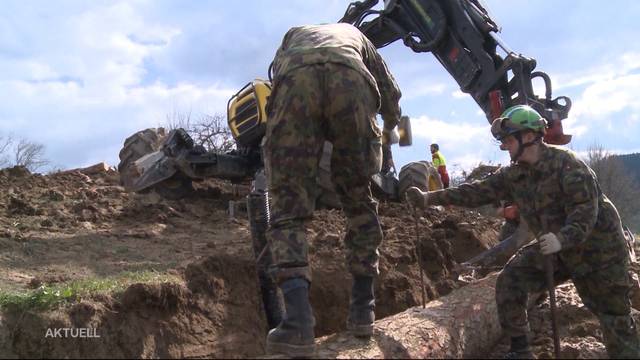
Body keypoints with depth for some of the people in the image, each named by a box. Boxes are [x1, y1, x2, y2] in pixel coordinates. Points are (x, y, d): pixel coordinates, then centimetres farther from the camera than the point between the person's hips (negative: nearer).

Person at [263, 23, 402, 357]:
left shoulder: (294, 34, 45)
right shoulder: (353, 32, 44)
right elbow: (390, 92, 42)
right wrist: (390, 128, 62)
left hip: (295, 78, 0)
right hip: (351, 79, 1)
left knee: (287, 204, -1)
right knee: (359, 198, 15)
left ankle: (298, 322, -17)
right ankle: (362, 310, 14)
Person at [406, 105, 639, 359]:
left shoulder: (567, 165, -23)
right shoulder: (514, 175, -2)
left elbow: (585, 211, -30)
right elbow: (478, 192, -4)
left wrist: (562, 238, -49)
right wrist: (429, 198, -11)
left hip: (596, 250, -6)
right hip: (556, 248, 6)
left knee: (615, 321, -1)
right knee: (509, 282, -6)